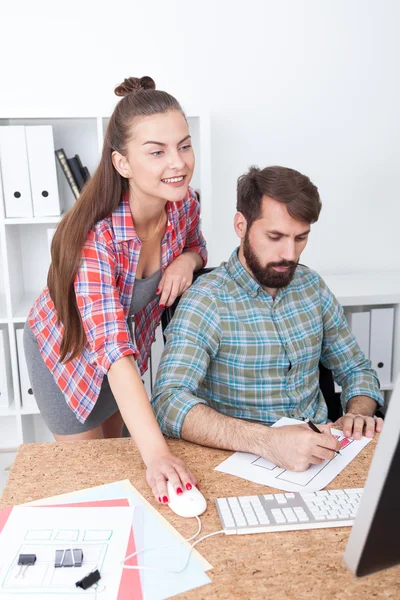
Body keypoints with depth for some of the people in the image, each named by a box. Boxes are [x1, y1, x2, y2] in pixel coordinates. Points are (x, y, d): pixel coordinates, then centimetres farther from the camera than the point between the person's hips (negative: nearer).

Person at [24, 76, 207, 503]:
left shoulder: (183, 202, -23)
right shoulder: (96, 235, -40)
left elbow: (195, 247, 1)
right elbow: (111, 347, -47)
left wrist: (186, 260, -25)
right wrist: (156, 453, -56)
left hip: (131, 342, 6)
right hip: (68, 347, -5)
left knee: (115, 443, 28)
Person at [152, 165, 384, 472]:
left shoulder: (312, 286, 5)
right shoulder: (207, 300, -14)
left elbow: (357, 369, 14)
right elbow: (170, 402, -26)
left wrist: (358, 413, -8)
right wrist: (268, 441, -38)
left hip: (319, 448, 5)